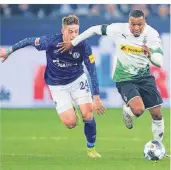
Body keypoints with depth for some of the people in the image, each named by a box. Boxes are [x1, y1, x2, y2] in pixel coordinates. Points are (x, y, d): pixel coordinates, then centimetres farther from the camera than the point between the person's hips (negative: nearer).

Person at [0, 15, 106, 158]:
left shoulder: (83, 46, -22)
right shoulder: (50, 42, -26)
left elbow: (92, 71, -16)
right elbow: (29, 41, -8)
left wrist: (96, 98, -19)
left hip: (78, 80, 1)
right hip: (57, 85, -1)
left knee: (87, 114, -14)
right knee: (70, 123, -12)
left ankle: (91, 149, 10)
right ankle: (68, 111, 28)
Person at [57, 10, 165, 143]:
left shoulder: (152, 34, -17)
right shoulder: (119, 30, -20)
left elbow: (159, 62, -20)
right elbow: (95, 29, -4)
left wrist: (150, 54, -42)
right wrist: (72, 43, 1)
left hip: (145, 77, 3)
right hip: (125, 79, -3)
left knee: (157, 114, 4)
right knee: (138, 110, -26)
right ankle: (127, 111, 12)